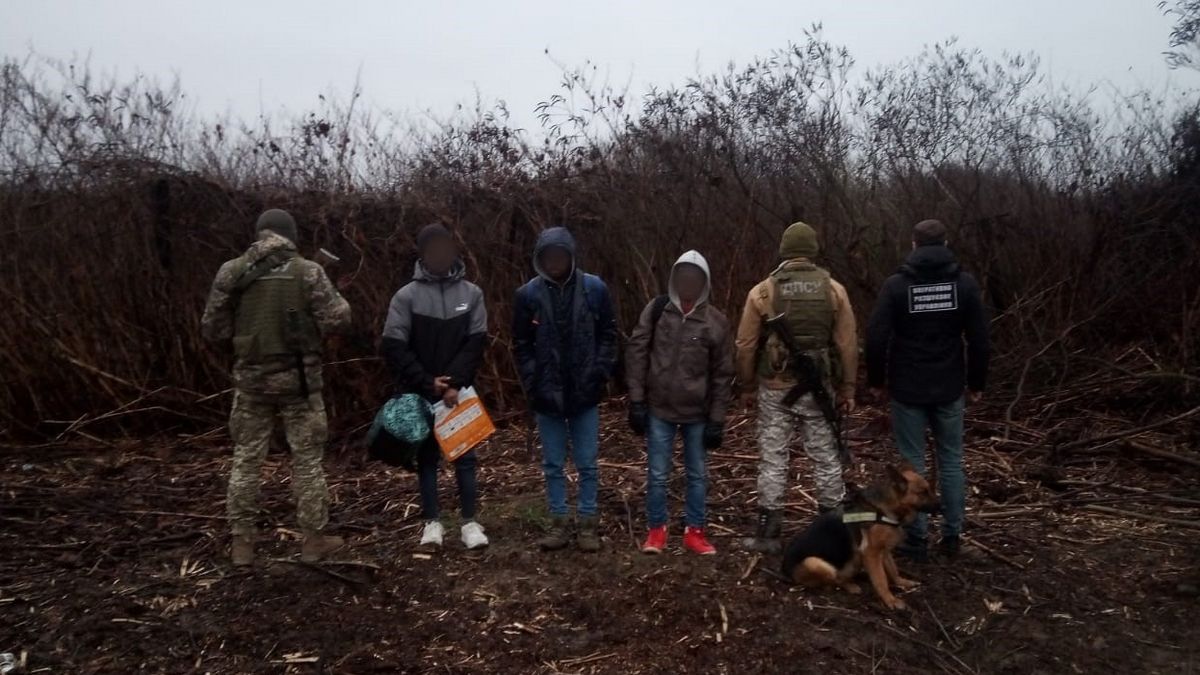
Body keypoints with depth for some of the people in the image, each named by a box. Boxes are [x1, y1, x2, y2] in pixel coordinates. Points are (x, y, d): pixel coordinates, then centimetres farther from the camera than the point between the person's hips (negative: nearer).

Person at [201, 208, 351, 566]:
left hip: (251, 378, 2)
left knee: (247, 459, 13)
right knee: (307, 459, 8)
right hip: (298, 378, -2)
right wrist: (336, 299, 12)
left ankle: (242, 542, 19)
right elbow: (337, 319, -9)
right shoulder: (307, 271, -8)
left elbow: (212, 329, 3)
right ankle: (313, 538, 15)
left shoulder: (231, 271, 0)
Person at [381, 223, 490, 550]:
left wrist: (455, 383, -13)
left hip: (459, 391, 1)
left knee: (464, 455, 3)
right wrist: (428, 383, -12)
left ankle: (470, 522, 11)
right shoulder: (406, 296, -5)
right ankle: (432, 522, 17)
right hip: (420, 393, -1)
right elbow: (394, 347, -8)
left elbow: (476, 343, -3)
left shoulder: (471, 293, 0)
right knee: (427, 456, 8)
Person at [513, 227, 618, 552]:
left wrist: (600, 374, -7)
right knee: (553, 465, 10)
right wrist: (532, 383, -4)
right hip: (547, 395, 1)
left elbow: (608, 335, 2)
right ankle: (559, 522, 23)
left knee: (587, 464, 7)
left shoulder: (594, 288, -4)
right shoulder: (528, 294, -2)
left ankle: (588, 522, 20)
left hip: (584, 394, -1)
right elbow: (521, 344, 4)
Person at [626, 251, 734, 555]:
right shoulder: (656, 310, -3)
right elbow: (636, 354, -2)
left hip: (697, 413, 0)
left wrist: (717, 420, -3)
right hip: (659, 409, 0)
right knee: (657, 474, 7)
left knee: (697, 475, 12)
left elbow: (722, 374, -1)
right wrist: (636, 402, -6)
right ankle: (656, 529, 24)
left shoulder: (716, 322, -4)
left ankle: (694, 531, 26)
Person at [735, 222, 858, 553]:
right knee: (826, 458, 12)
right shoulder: (834, 290, -1)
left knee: (773, 459, 7)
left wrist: (747, 385, 11)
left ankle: (768, 532, 12)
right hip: (819, 388, 1)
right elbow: (847, 344, -1)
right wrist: (847, 389, 7)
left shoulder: (762, 292, -4)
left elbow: (746, 345, -2)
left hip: (775, 388, -1)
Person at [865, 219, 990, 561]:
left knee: (912, 463, 4)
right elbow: (979, 340, 0)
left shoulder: (896, 284, -7)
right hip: (949, 389, 2)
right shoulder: (965, 283, -1)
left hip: (907, 389, -2)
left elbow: (876, 338, -11)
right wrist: (976, 383, 11)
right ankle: (952, 536, 18)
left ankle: (916, 539, 9)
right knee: (951, 461, 12)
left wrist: (877, 381, 1)